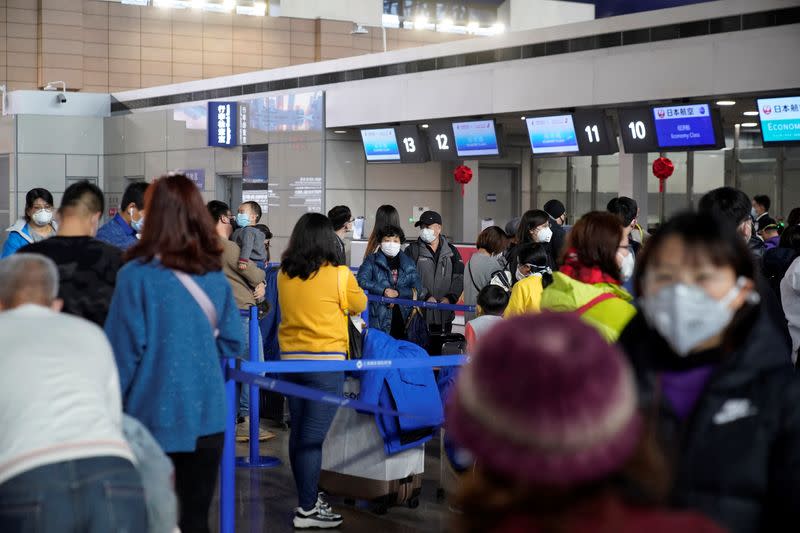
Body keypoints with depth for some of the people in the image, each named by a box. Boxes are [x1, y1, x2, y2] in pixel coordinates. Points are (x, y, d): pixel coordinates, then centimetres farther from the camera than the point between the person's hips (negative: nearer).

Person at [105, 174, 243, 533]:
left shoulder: (137, 275, -11)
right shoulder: (215, 276, 1)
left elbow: (124, 352, -9)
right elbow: (231, 343, 5)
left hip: (154, 418, -3)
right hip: (206, 416, 3)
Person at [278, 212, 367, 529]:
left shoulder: (284, 275, 2)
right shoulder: (338, 275, -11)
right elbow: (359, 305, 6)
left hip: (291, 360, 5)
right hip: (326, 363, -5)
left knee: (298, 432, 14)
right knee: (313, 437, -3)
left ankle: (308, 495, 26)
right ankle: (307, 511, 0)